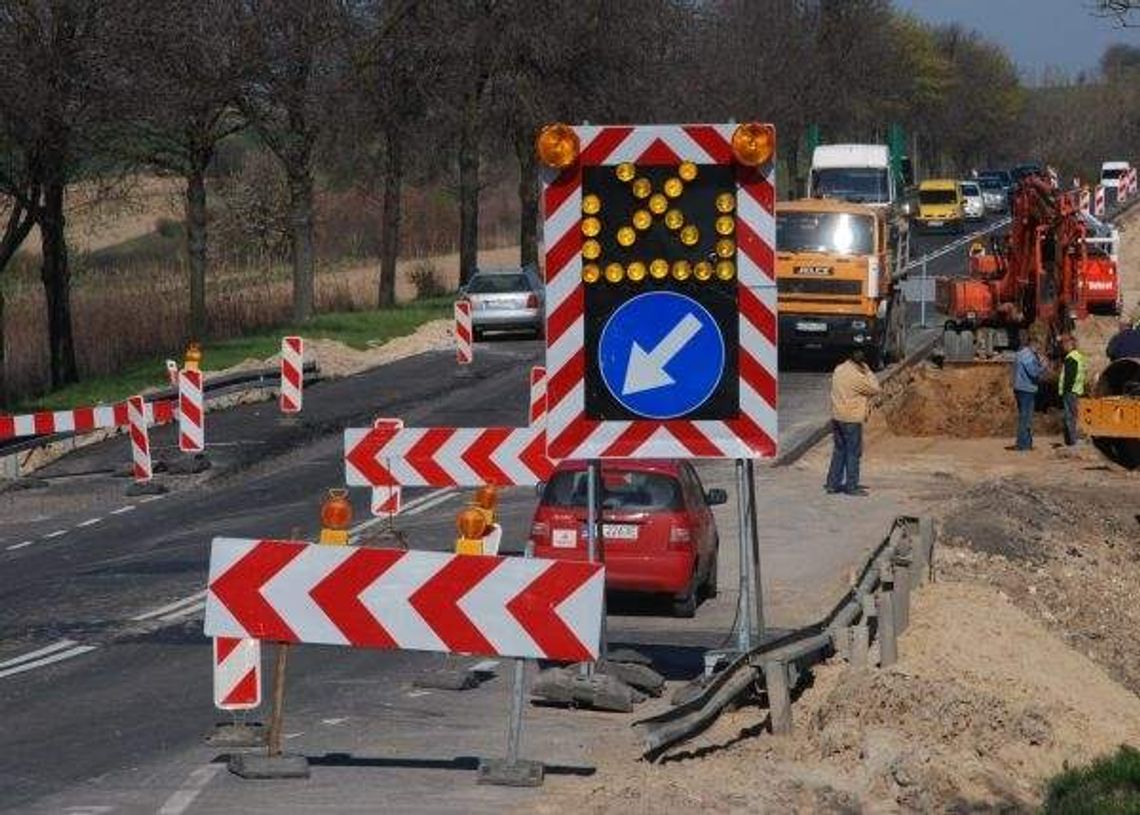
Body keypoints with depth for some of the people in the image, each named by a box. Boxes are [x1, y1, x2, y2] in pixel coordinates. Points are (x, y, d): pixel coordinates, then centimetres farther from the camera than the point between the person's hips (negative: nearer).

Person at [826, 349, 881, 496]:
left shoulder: (838, 370, 5)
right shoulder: (857, 376, -19)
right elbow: (875, 389, -10)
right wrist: (867, 371, -6)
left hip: (836, 417, 8)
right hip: (851, 419, -8)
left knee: (839, 450, 16)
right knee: (853, 452, 2)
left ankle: (833, 483, 18)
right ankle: (851, 486, 5)